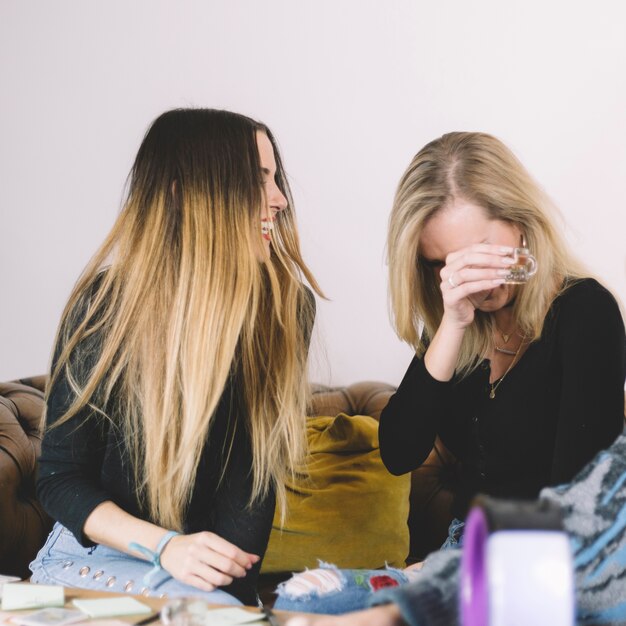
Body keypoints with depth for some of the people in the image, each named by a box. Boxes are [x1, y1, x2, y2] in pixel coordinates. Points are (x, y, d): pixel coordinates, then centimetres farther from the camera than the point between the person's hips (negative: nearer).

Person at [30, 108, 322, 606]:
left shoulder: (285, 308, -5)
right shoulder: (107, 305, -10)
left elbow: (257, 470, -5)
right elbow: (60, 478, -5)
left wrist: (231, 580, -19)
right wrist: (165, 546, -21)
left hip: (208, 565, 3)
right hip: (97, 553, -2)